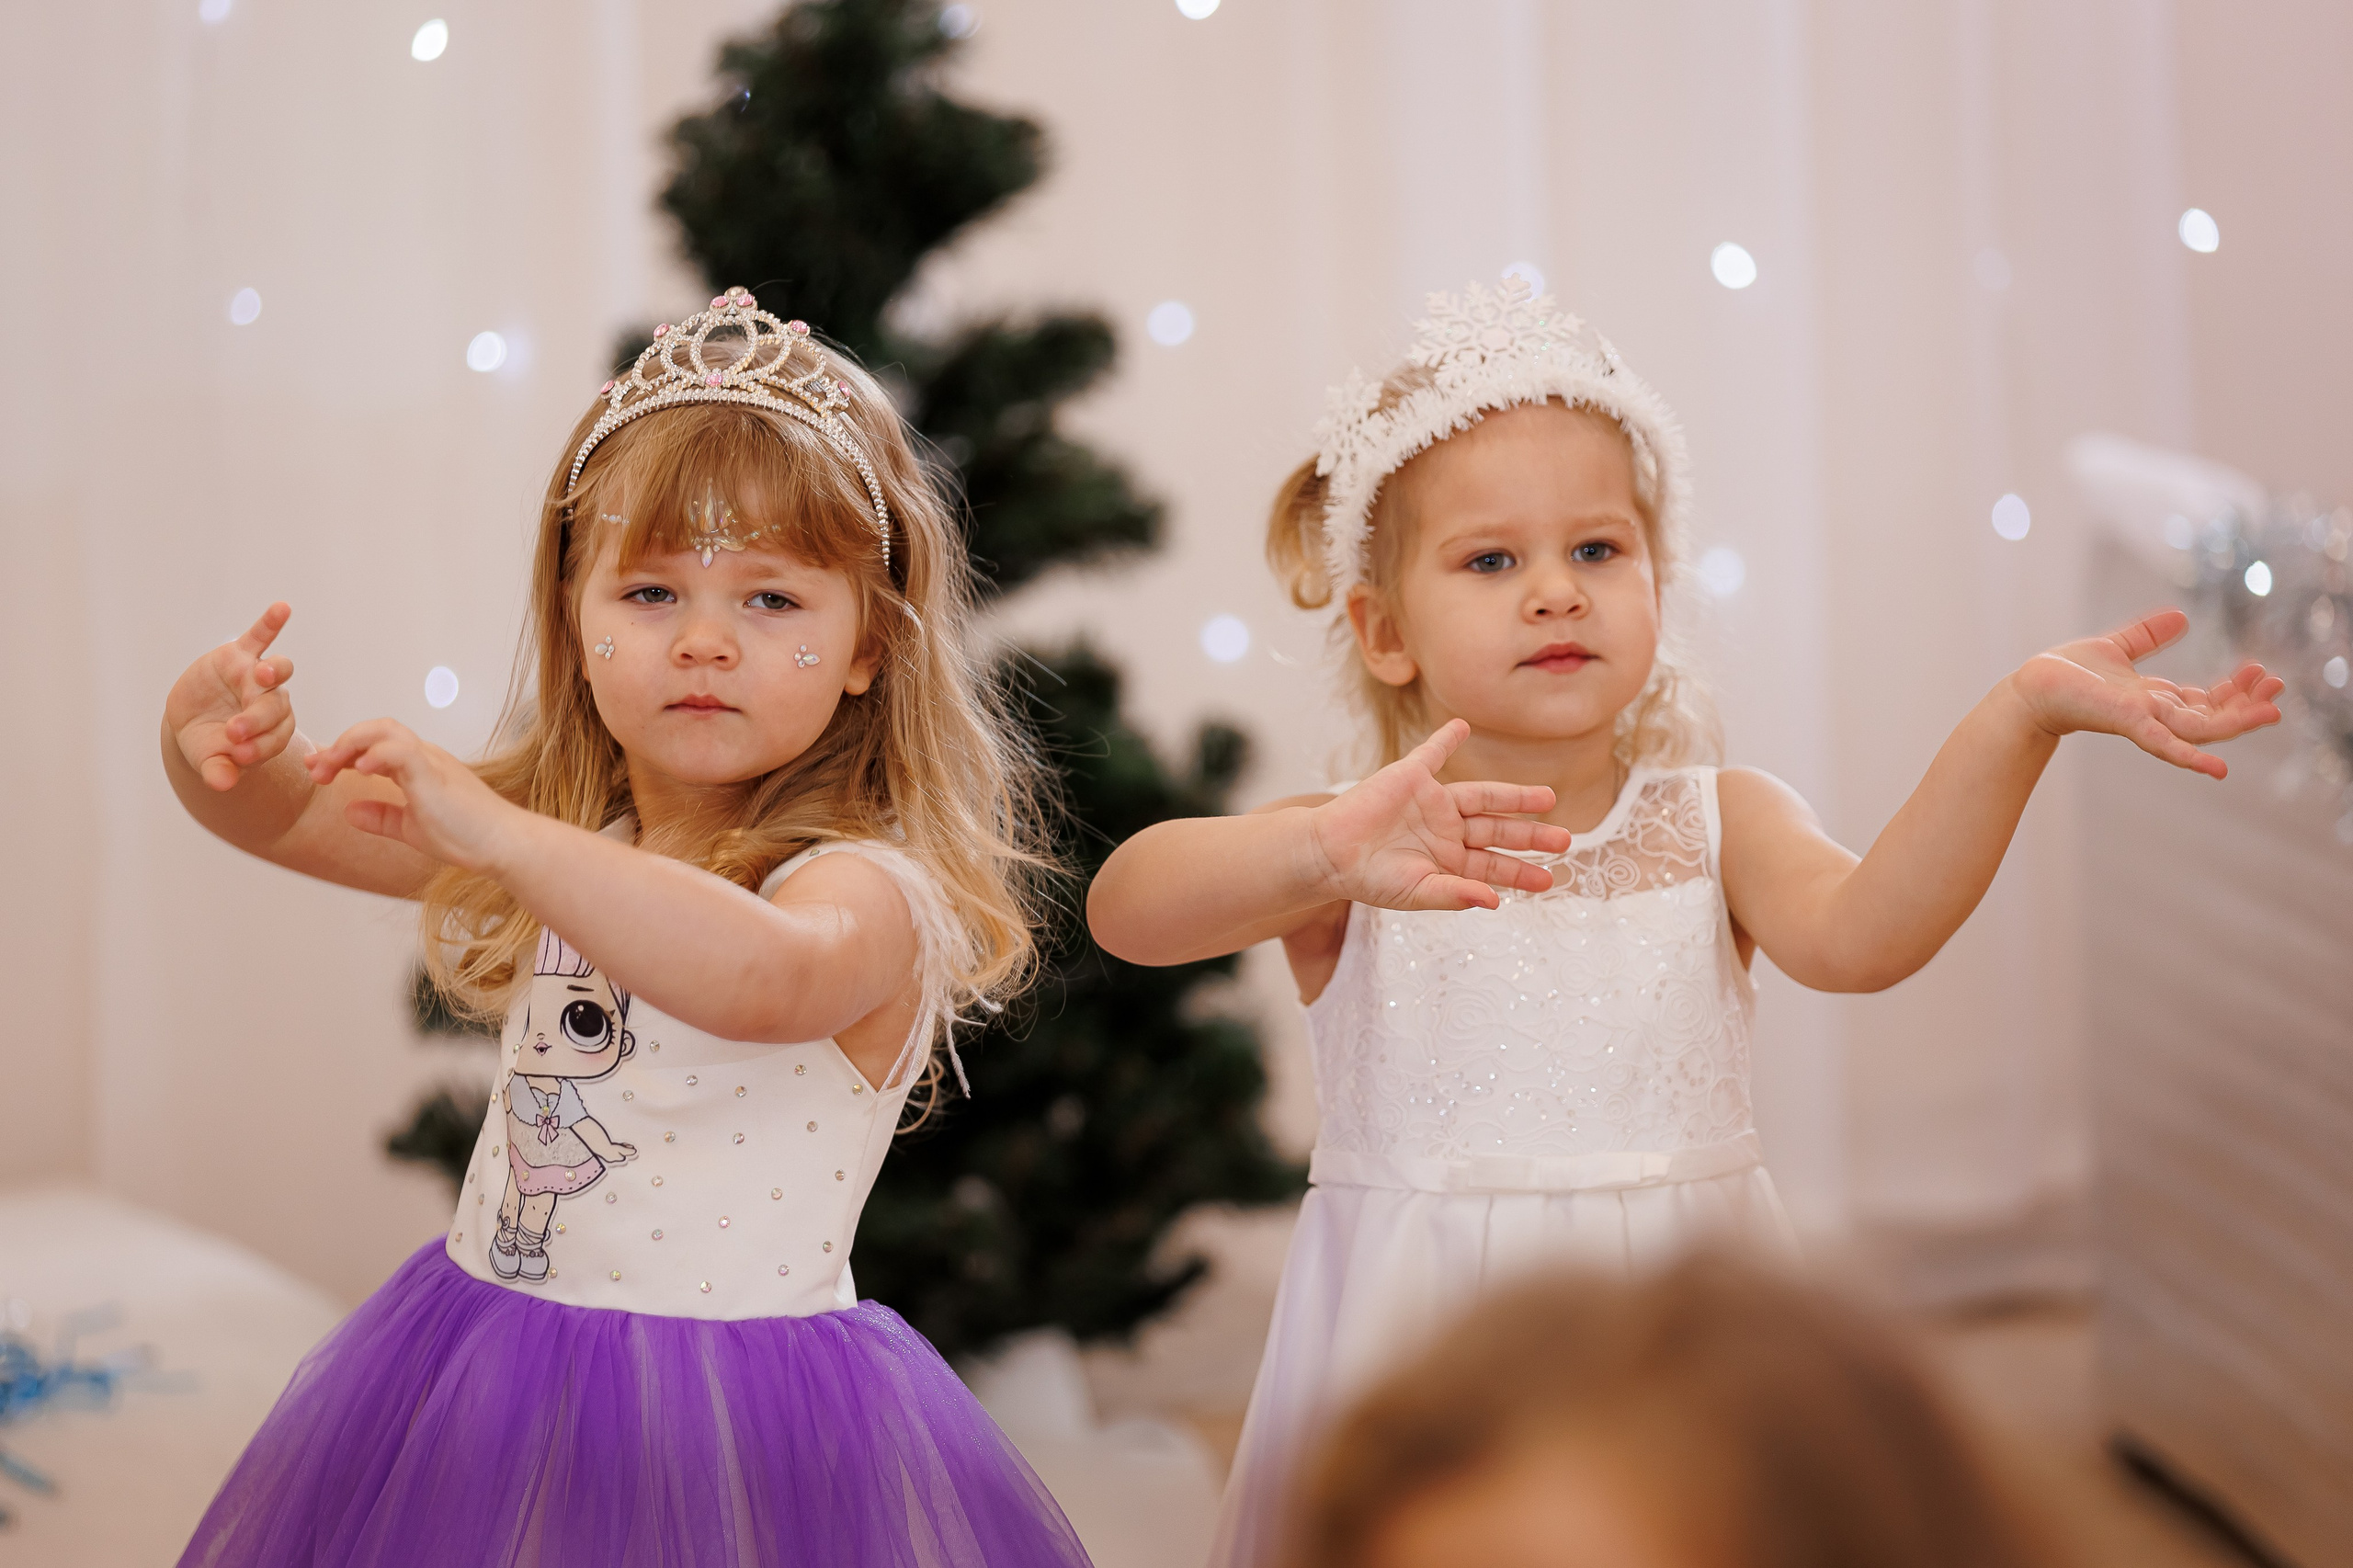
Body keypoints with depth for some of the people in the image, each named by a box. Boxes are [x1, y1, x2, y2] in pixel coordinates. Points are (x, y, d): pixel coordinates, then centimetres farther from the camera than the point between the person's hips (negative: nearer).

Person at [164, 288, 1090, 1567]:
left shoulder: (869, 890, -18)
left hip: (736, 1430, -6)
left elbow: (764, 979, -42)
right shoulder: (555, 834, 5)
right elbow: (286, 812, 8)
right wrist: (221, 740, -16)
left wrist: (498, 835, -44)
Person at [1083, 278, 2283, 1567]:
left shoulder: (1718, 822, 1)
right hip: (1427, 1339, -1)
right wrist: (1327, 851, -42)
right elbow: (1127, 908, -23)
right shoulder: (1342, 852, -5)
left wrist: (2017, 720, -30)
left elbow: (1852, 935, -18)